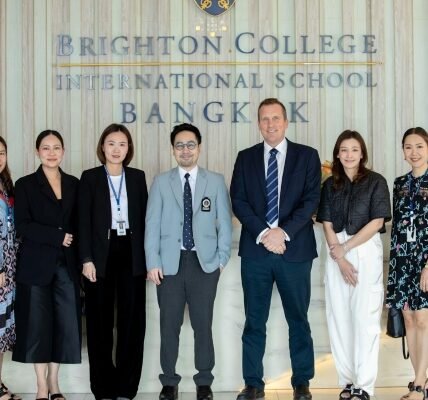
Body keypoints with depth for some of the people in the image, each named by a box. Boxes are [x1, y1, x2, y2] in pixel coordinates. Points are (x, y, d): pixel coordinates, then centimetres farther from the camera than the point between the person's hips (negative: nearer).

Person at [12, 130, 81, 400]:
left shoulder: (74, 184, 11)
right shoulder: (25, 184, 1)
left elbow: (78, 224, 11)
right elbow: (22, 226, -9)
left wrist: (75, 246, -5)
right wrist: (58, 237, -15)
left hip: (67, 266, 3)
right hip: (37, 265, -3)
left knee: (65, 324, 3)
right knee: (38, 325, 1)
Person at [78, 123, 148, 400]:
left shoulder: (138, 177, 8)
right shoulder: (90, 178, 2)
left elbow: (144, 218, 7)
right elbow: (84, 221, -3)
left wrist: (147, 256, 1)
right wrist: (87, 259, -10)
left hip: (131, 254, 2)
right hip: (101, 254, -1)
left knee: (132, 320, 4)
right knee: (101, 321, 4)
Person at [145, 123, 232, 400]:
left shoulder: (216, 181, 6)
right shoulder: (161, 182, 7)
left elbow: (225, 223, 6)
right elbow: (152, 225, 3)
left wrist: (222, 258, -1)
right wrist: (153, 262, -4)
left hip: (204, 263, 0)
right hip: (170, 263, 0)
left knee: (203, 324, 4)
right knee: (169, 325, 5)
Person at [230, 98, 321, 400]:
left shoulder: (307, 156, 4)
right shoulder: (246, 158, 9)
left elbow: (311, 199, -4)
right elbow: (238, 201, 1)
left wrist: (284, 232, -15)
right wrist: (263, 233, -13)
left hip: (295, 249, -1)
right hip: (255, 250, 2)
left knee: (299, 319, 7)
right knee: (254, 320, 6)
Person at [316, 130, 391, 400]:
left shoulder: (376, 182, 0)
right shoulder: (330, 184, 9)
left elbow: (377, 222, -7)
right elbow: (327, 225, 4)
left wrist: (345, 248, -10)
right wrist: (339, 258, -8)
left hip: (367, 252, -3)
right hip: (336, 253, 4)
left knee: (365, 317, -5)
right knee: (339, 318, 3)